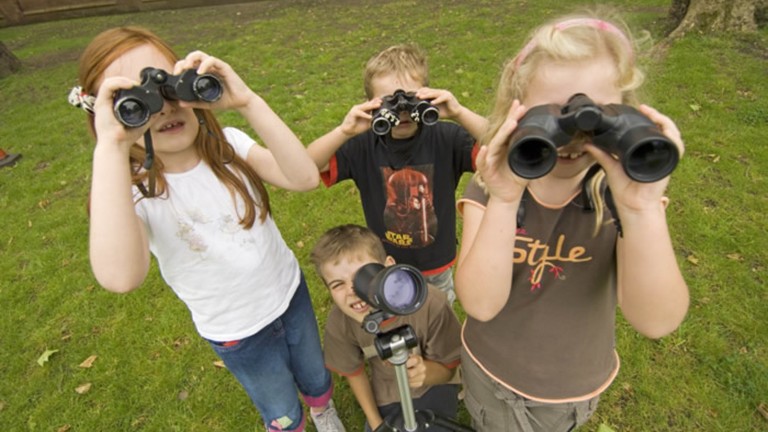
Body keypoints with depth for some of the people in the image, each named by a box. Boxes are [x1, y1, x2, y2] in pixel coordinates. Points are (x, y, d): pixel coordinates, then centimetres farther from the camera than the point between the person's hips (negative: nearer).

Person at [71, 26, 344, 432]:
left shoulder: (228, 144, -14)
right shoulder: (134, 193, -21)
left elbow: (305, 177, -30)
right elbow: (120, 276, -43)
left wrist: (248, 102, -38)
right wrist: (111, 146, -43)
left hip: (290, 294, 3)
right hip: (236, 332, -2)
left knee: (315, 377, 30)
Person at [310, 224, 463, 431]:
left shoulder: (430, 304, -37)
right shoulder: (339, 322, -28)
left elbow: (447, 369, -20)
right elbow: (354, 373, -6)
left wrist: (425, 372, -42)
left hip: (432, 386, -2)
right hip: (387, 394, 2)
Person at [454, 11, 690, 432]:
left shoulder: (623, 191, -21)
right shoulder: (492, 187, -22)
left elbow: (656, 321, -31)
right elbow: (480, 304, -32)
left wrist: (643, 209, -44)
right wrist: (504, 201, -44)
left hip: (576, 382, 1)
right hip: (492, 370, 0)